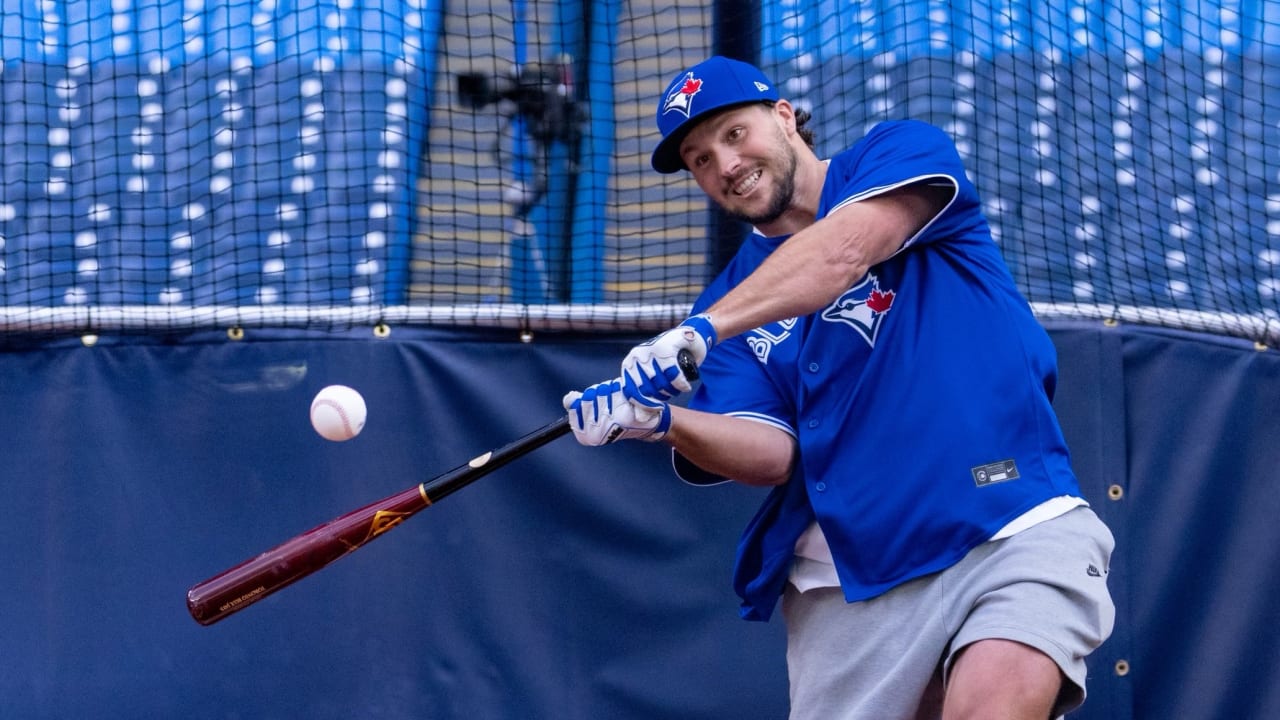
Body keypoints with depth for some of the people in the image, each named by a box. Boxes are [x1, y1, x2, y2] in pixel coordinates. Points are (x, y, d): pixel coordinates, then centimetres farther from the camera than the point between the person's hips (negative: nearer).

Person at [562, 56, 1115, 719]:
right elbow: (771, 455, 2)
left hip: (1015, 526, -4)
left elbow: (845, 249, -15)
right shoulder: (730, 299, 16)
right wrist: (663, 422, -17)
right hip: (849, 582, 5)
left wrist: (699, 331, -26)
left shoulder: (903, 153, 6)